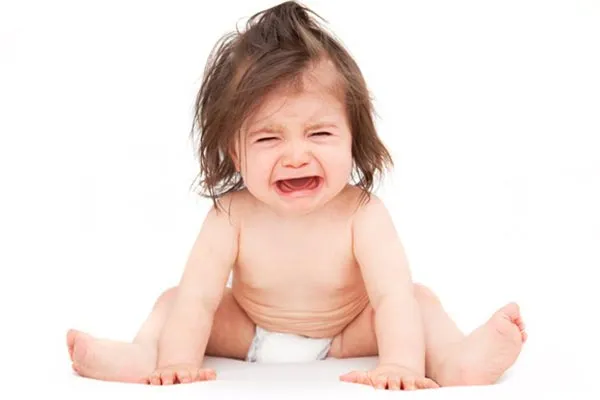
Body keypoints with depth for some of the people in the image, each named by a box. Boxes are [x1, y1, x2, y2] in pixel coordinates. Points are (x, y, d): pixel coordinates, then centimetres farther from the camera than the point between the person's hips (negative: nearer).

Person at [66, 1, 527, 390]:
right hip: (248, 337, 2)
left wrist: (399, 364, -54)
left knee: (420, 298, -19)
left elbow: (393, 296, -36)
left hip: (344, 338, -1)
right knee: (174, 299, -11)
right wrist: (177, 362, -45)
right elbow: (199, 296, -29)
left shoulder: (363, 214, -27)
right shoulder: (231, 216, -24)